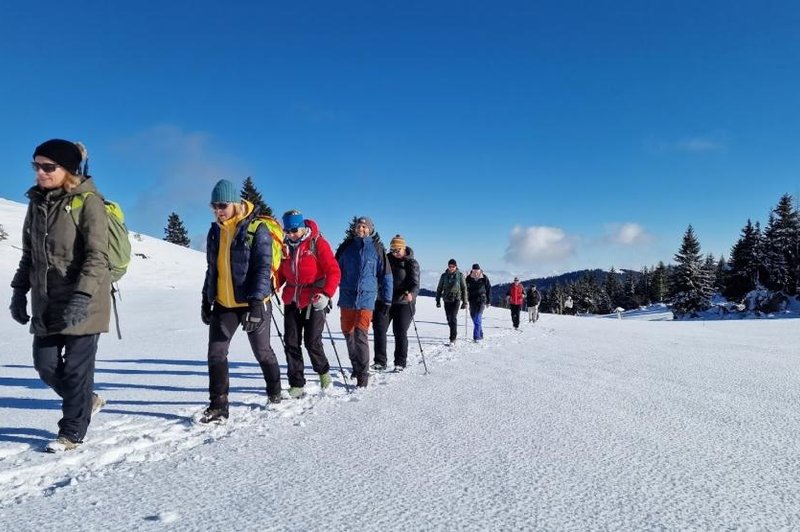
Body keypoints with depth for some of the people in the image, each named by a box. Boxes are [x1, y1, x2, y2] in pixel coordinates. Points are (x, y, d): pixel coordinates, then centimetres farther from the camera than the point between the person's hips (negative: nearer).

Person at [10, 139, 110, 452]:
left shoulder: (87, 202, -10)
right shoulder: (37, 202, 11)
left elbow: (97, 256, -16)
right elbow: (29, 254, 19)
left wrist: (82, 297, -24)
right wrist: (20, 290, 13)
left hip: (83, 303, -7)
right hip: (47, 303, 7)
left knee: (76, 367, 0)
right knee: (45, 364, 8)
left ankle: (71, 432, 15)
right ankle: (87, 401, 32)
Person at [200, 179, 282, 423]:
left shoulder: (256, 229, -12)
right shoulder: (215, 231, 8)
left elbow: (263, 268, -18)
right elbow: (212, 268, 16)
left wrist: (256, 303, -25)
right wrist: (206, 299, 15)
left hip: (252, 302, -5)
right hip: (223, 303, 5)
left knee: (262, 351, 10)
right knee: (216, 353, -2)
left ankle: (274, 392, 32)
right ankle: (218, 406, 5)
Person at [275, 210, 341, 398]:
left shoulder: (317, 242, -8)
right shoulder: (285, 245, 7)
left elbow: (334, 271, -12)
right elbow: (281, 271, 17)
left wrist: (326, 294, -25)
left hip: (314, 300, -5)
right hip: (291, 300, 5)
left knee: (312, 341, -5)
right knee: (291, 342, 2)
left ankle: (323, 370, 24)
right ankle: (296, 384, 12)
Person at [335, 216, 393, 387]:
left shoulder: (377, 249, 2)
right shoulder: (345, 247, 7)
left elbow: (385, 275, 6)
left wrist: (387, 299, 3)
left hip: (366, 298, -3)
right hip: (347, 297, 3)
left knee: (360, 334, -14)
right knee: (348, 333, 10)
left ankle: (362, 373, -7)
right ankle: (356, 365, 29)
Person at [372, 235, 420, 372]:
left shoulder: (411, 263, -6)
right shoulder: (386, 259, 7)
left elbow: (415, 283, -18)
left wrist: (411, 294, -37)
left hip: (403, 303, -4)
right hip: (383, 301, 4)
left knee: (400, 332, -1)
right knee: (379, 329, 0)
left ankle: (400, 363, 10)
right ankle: (380, 361, 8)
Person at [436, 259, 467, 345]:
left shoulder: (460, 275, -1)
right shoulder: (444, 276, 4)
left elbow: (464, 289, 3)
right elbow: (439, 289, 11)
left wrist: (464, 302, 0)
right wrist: (438, 301, 7)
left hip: (456, 299, -3)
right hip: (447, 300, 3)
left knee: (453, 318, -16)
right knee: (449, 319, 9)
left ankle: (452, 339, -15)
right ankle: (454, 334, 32)